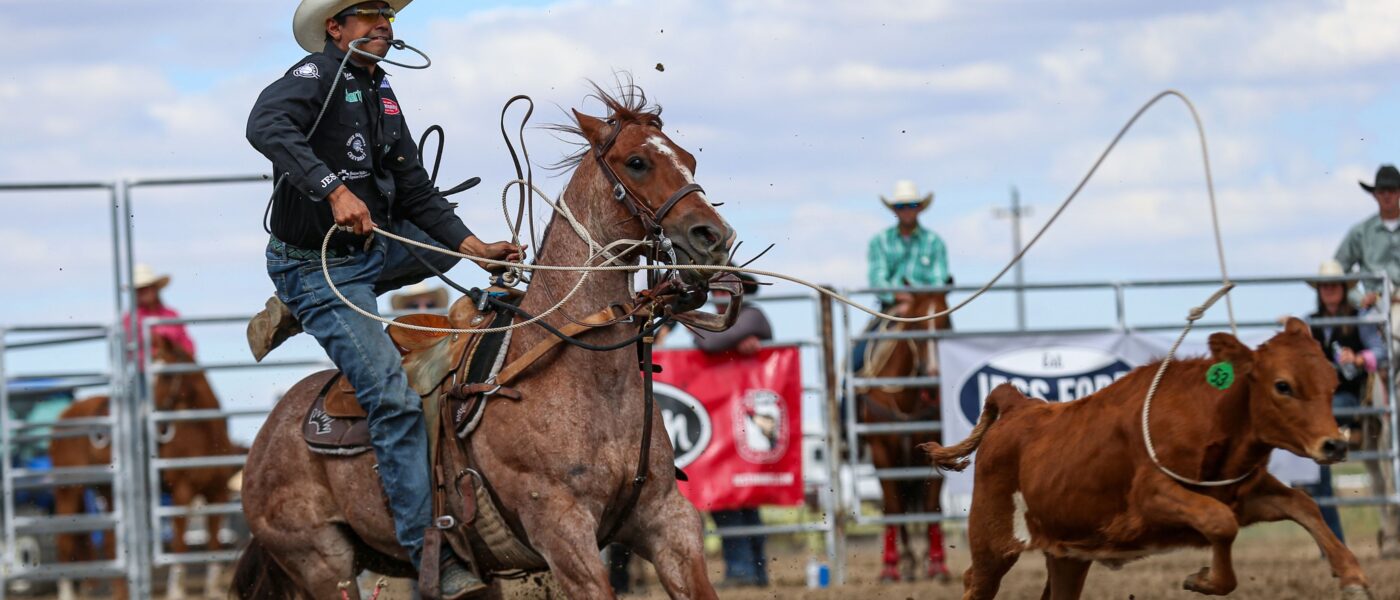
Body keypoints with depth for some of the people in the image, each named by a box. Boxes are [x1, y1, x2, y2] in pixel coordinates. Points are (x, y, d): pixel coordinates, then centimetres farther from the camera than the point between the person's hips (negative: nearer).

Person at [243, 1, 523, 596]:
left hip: (369, 250, 8)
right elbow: (267, 126, -36)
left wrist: (475, 247, -2)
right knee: (395, 400, -14)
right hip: (314, 267, -8)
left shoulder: (382, 95, 11)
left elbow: (416, 193, 12)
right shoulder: (316, 75, -14)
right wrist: (334, 188, -44)